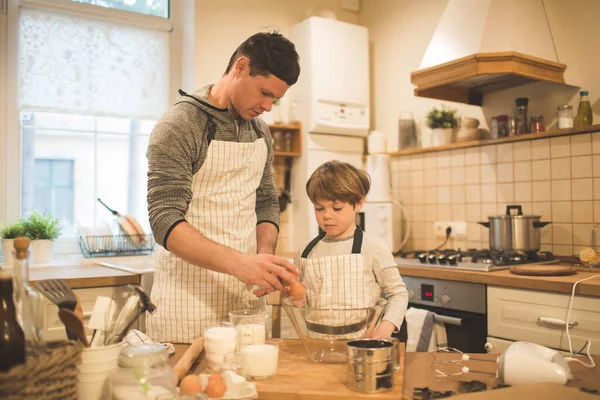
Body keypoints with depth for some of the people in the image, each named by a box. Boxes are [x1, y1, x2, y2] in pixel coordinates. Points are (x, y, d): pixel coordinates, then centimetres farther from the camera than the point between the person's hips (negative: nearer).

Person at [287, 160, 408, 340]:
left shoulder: (374, 248, -3)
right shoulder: (305, 252, 6)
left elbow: (398, 292, 4)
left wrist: (387, 325, -9)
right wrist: (296, 299, -1)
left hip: (361, 343, -2)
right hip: (315, 343, 3)